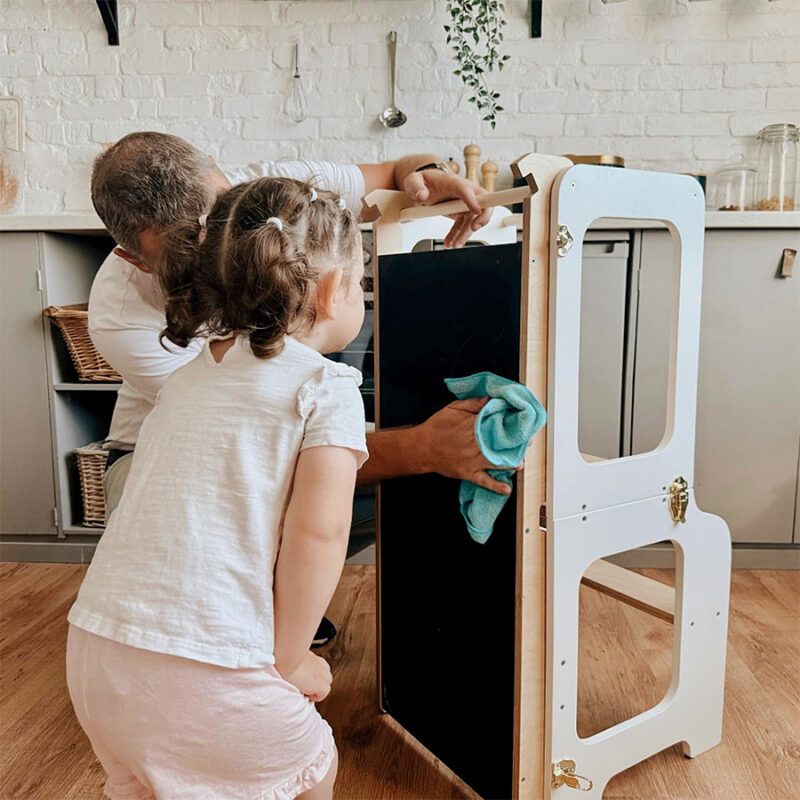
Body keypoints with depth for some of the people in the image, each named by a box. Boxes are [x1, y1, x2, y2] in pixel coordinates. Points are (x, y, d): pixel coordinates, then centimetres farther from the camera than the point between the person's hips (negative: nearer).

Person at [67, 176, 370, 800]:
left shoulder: (188, 378, 12)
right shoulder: (327, 387, -8)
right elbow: (316, 533, -16)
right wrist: (288, 660, -3)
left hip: (93, 652, 7)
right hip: (206, 671, -6)